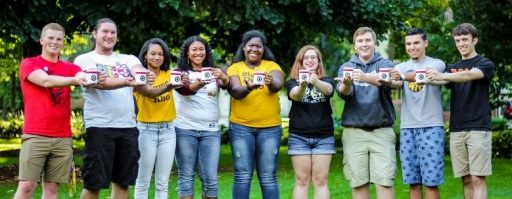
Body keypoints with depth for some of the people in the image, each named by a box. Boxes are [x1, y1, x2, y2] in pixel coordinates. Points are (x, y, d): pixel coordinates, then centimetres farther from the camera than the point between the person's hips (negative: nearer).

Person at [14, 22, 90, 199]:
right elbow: (45, 80, -16)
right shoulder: (28, 64, 3)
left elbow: (84, 77, -8)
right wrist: (74, 80, -32)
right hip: (35, 136, -3)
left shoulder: (70, 68, 14)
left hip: (63, 138, 3)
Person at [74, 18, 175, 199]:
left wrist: (144, 76, -29)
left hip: (128, 127, 5)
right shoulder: (85, 60, 3)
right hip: (99, 128, -4)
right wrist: (126, 82, -33)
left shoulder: (128, 60, 16)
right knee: (93, 183, -2)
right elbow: (100, 83, -16)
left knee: (122, 182, 8)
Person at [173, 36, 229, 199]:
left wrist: (223, 77, -35)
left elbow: (226, 85, -10)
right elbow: (183, 89, -17)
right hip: (185, 129, -2)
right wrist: (198, 84, -39)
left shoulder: (214, 72, 10)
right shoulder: (181, 73, 4)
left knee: (210, 178, -1)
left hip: (210, 130, 2)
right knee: (186, 176, 0)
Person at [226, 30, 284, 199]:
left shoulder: (272, 66, 5)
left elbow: (278, 85, -16)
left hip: (269, 128, 0)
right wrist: (248, 88, -36)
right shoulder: (235, 68, 3)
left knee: (268, 177, 2)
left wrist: (271, 82, -39)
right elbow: (235, 91, -14)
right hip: (241, 127, 0)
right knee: (242, 176, 1)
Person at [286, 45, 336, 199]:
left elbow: (327, 90, -20)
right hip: (299, 136, 0)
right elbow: (295, 95, -20)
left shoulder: (326, 81, 4)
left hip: (323, 137, 0)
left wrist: (316, 82, -43)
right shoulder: (293, 82, 3)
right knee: (301, 180, -1)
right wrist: (302, 85, -43)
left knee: (320, 181, 0)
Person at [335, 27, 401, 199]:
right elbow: (343, 93, -8)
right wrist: (346, 85, -33)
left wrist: (365, 77, -40)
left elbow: (386, 82, -19)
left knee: (384, 182, -6)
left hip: (381, 131, -1)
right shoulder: (346, 67, 10)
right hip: (354, 132, 1)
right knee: (358, 183, 3)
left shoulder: (385, 64, 4)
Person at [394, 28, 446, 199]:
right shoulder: (401, 67, 13)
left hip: (431, 127, -3)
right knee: (413, 181, 6)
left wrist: (402, 76, -40)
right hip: (407, 128, 4)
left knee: (431, 181, -4)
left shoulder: (436, 64, 2)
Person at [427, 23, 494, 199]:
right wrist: (426, 79, -30)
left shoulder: (485, 64, 1)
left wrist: (441, 76, -37)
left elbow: (469, 75, -21)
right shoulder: (452, 68, 16)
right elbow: (442, 80, -6)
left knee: (477, 178, -8)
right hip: (456, 130, 5)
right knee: (466, 179, 5)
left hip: (478, 128, -4)